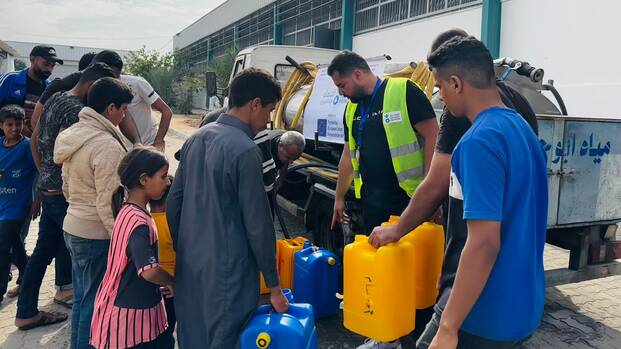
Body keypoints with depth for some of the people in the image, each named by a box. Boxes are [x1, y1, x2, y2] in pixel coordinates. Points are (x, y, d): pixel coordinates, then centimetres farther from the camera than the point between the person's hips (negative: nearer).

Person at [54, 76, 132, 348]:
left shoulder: (72, 134, 7)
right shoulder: (107, 145, -21)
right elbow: (108, 203, -22)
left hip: (73, 227, 9)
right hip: (96, 234, -9)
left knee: (81, 298, 21)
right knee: (95, 303, 5)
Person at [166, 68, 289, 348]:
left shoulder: (195, 139, 5)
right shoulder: (245, 150, -18)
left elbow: (173, 203, 11)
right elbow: (258, 225, -16)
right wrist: (274, 286, -7)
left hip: (189, 267, 8)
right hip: (227, 272, -8)